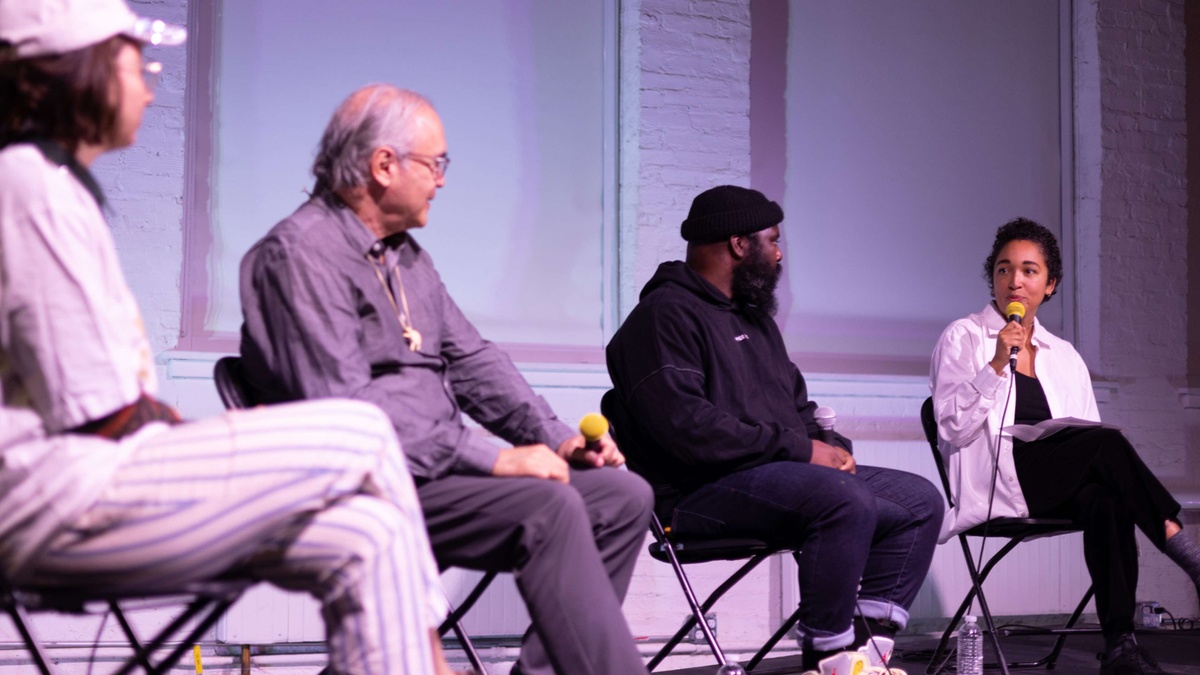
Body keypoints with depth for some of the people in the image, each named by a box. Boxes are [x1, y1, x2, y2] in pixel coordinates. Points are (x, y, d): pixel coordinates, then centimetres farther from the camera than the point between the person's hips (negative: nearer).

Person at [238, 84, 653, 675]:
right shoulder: (300, 254, -11)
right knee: (548, 508, -28)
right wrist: (492, 459, -22)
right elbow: (346, 410, -21)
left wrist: (554, 438, 6)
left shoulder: (405, 254, 19)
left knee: (622, 496, -2)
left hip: (440, 468, 10)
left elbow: (470, 358, 22)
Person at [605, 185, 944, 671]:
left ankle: (867, 633, -6)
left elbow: (799, 404, 30)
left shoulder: (754, 317, 24)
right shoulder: (667, 314, -8)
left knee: (920, 500, 1)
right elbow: (686, 426, -21)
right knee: (846, 501, -33)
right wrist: (800, 449, -18)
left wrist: (833, 447, 5)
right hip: (705, 488, -10)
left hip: (782, 472, 10)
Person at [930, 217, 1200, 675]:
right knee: (1108, 442, -28)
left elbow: (1088, 435, 19)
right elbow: (952, 428, -4)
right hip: (994, 485, -4)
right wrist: (996, 366, -13)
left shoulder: (1064, 357, 23)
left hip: (1060, 489, 4)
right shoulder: (962, 339, 8)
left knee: (1106, 499, -32)